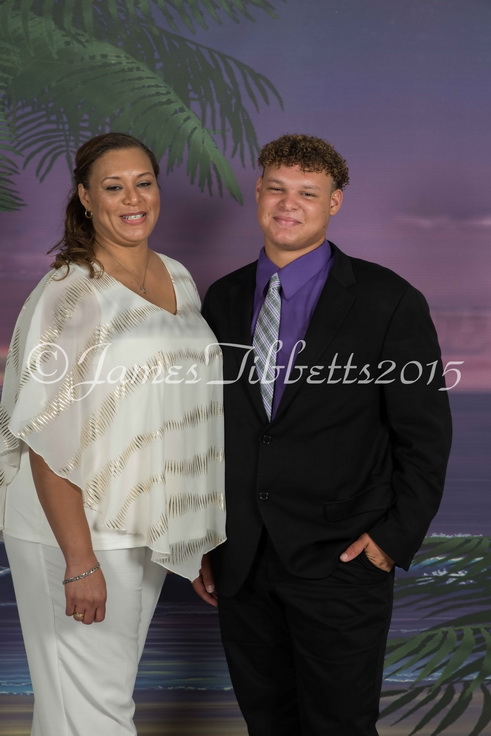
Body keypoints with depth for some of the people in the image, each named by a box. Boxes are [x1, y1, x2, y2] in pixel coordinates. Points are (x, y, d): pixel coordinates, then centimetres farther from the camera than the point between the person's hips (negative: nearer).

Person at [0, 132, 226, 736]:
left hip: (149, 527, 7)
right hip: (77, 530, -7)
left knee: (117, 683, 20)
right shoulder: (69, 295, -16)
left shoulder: (179, 279, 7)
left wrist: (199, 525, 14)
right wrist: (80, 563, -21)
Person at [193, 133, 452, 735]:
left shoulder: (387, 302, -6)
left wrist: (395, 537, -9)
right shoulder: (223, 299, 7)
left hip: (339, 561, -4)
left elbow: (425, 434, -4)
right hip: (241, 564, 4)